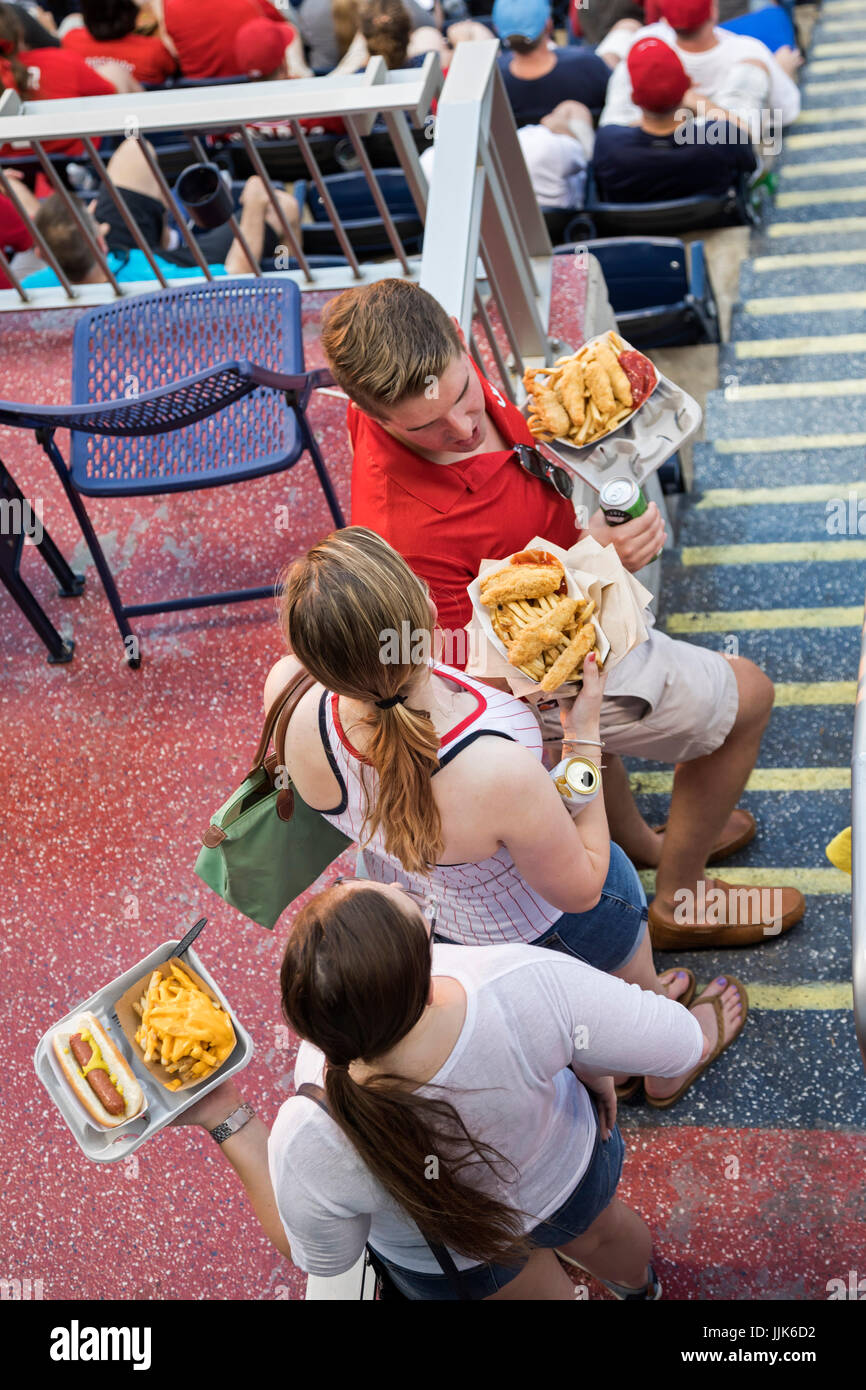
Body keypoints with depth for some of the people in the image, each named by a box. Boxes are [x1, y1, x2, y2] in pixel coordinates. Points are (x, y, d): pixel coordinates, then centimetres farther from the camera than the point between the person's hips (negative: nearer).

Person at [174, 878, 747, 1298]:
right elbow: (678, 1044, -28)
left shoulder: (310, 1142, -43)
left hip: (451, 1259, -1)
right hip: (570, 1170, 2)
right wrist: (590, 1063, -7)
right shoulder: (528, 985, -46)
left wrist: (228, 1123, -20)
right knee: (599, 1233, 40)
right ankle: (640, 1284, 75)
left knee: (534, 1289, 36)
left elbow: (321, 1255, -19)